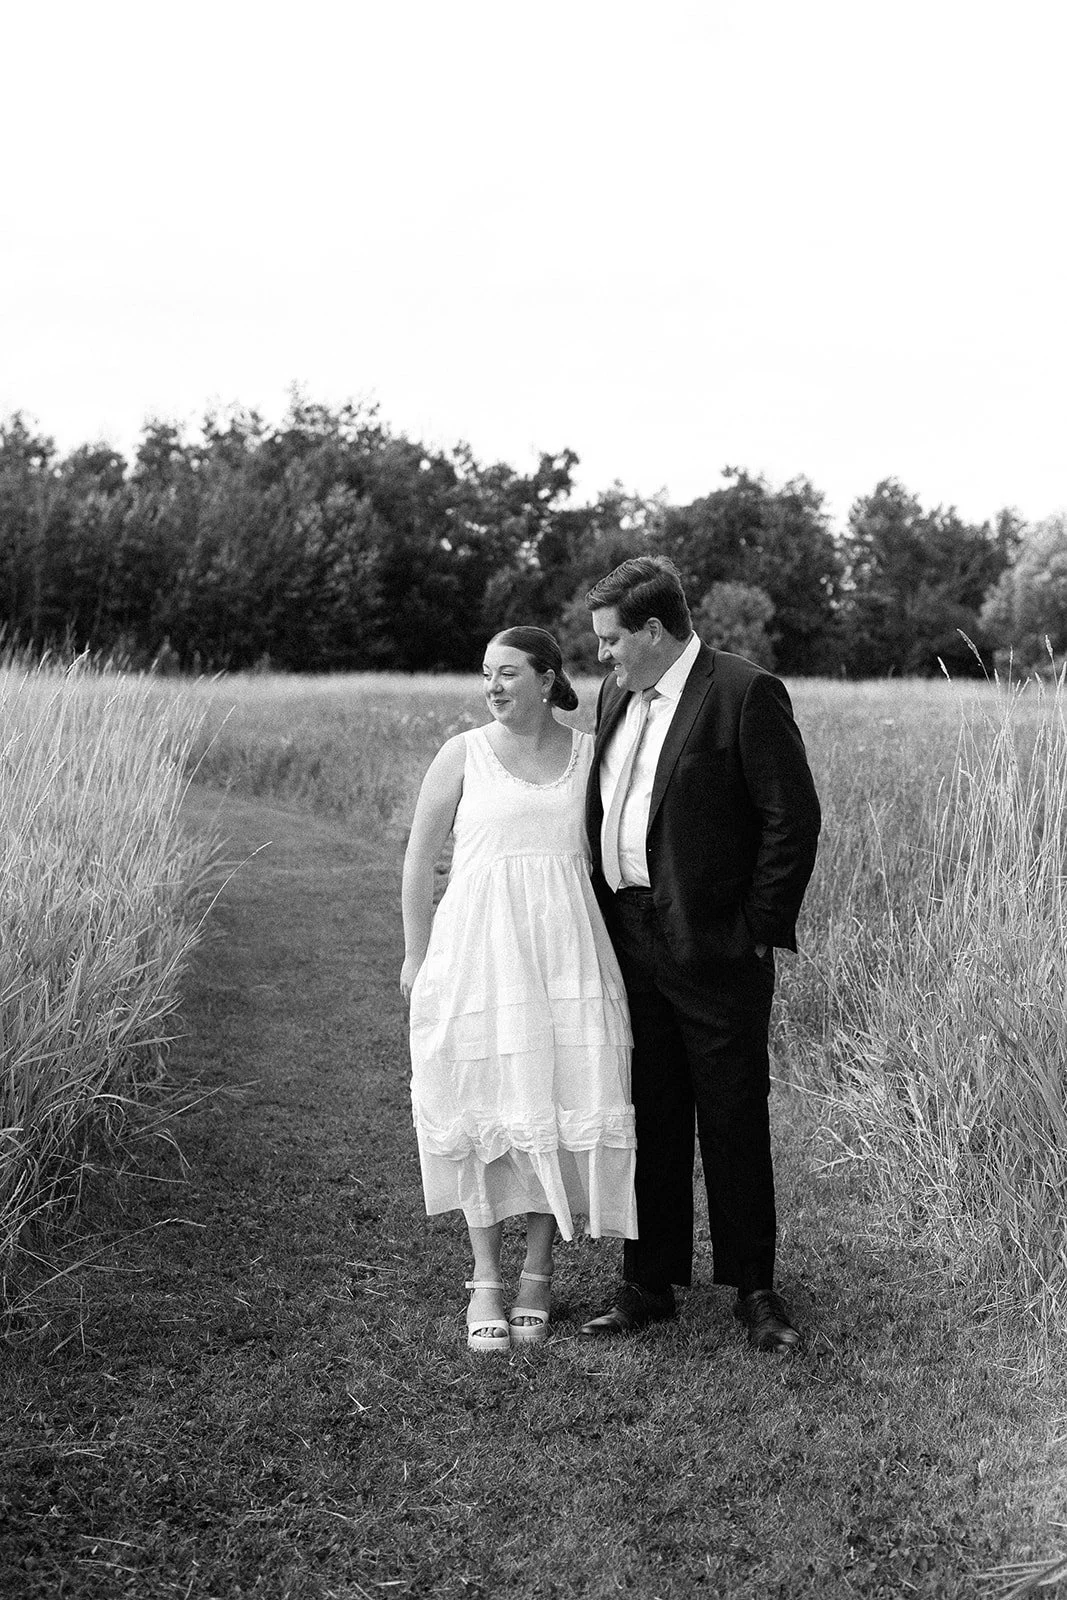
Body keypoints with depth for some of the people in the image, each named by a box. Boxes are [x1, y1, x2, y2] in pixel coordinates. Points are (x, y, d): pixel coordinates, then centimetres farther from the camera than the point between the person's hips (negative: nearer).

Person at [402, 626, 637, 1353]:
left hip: (566, 955, 1)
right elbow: (420, 858, 7)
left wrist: (608, 955, 7)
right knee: (485, 1111, 3)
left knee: (559, 1108, 2)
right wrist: (417, 955, 6)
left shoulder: (592, 754, 5)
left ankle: (539, 1276, 18)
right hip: (477, 952, -1)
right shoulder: (463, 754, 1)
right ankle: (486, 1281, 16)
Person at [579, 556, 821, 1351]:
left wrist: (761, 930, -11)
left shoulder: (746, 692, -11)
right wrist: (602, 925, 9)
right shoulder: (616, 696, 12)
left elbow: (794, 817, -11)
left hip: (714, 949, -6)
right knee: (648, 1121, 12)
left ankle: (755, 1290, 20)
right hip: (629, 944, 6)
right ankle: (649, 1286, 23)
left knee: (735, 1121, 5)